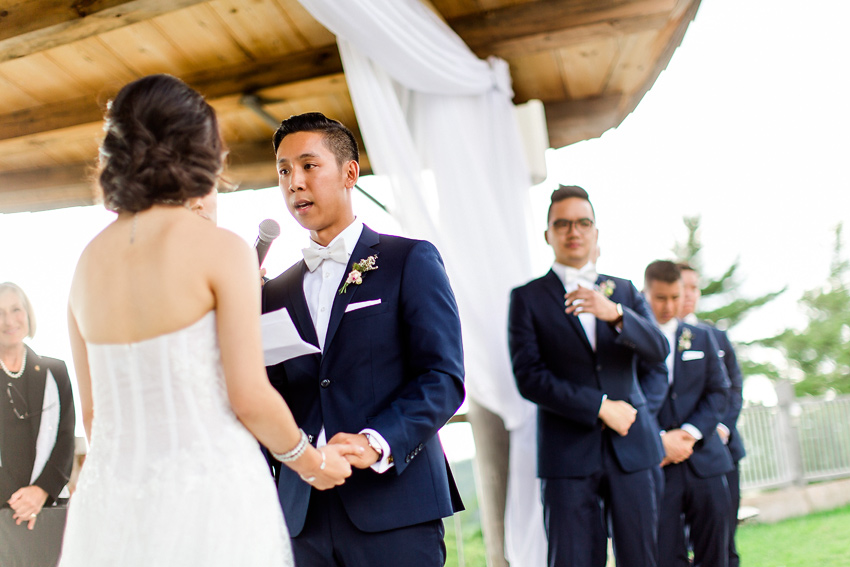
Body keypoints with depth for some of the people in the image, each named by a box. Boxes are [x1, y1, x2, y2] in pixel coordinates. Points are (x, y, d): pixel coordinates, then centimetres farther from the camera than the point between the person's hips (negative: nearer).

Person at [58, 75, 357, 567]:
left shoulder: (90, 262, 8)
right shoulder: (220, 249, -8)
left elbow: (91, 411, 13)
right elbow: (250, 396, -10)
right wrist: (309, 461, 7)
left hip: (111, 506, 6)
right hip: (210, 494, -5)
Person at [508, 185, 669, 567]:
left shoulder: (624, 291, 15)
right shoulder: (528, 298, 5)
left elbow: (657, 350, 0)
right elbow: (529, 377, -5)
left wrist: (614, 313, -19)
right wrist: (599, 406, -11)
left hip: (632, 446, 3)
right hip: (568, 451, -3)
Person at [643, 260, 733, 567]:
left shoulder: (702, 338, 14)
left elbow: (717, 392, 9)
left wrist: (691, 433, -7)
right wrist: (659, 439, -13)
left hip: (704, 460, 3)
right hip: (654, 463, -3)